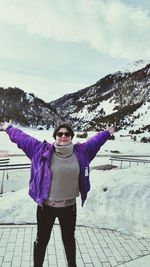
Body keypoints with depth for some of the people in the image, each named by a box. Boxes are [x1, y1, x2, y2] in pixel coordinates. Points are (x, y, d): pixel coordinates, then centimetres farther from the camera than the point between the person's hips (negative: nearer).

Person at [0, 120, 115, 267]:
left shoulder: (80, 151, -4)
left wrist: (107, 133, 25)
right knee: (42, 240, 17)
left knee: (69, 239, 24)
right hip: (46, 206, -2)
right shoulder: (43, 149, -10)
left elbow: (94, 141, 12)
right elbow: (23, 138, 0)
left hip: (69, 206, 2)